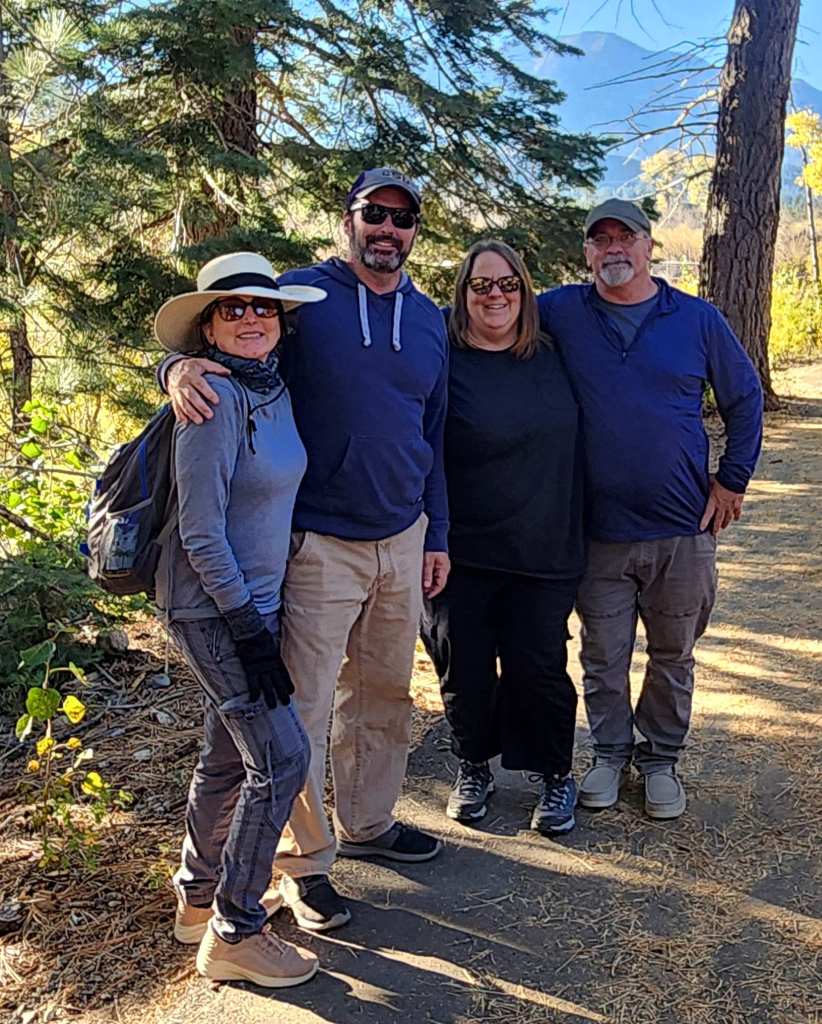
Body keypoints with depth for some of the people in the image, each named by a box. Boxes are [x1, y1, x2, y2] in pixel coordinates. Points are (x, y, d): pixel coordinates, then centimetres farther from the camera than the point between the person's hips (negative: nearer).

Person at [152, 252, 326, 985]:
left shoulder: (276, 389, 5)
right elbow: (201, 533, -20)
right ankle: (234, 935, 11)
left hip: (255, 598, 8)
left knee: (230, 755, 17)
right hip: (210, 608, -8)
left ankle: (198, 901, 36)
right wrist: (248, 630, -18)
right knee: (281, 759, -6)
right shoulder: (214, 400, -19)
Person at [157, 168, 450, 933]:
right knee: (302, 708, -1)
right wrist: (179, 368, -28)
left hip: (402, 539, 6)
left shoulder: (429, 320, 11)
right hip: (319, 545, -5)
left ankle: (366, 823, 36)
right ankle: (303, 861, 17)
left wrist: (437, 535, 15)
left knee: (382, 694, 16)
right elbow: (214, 345, -3)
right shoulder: (300, 295, -5)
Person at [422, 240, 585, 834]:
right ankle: (473, 767, 32)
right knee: (464, 669, 7)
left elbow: (573, 449, 16)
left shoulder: (551, 361, 7)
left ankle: (556, 774, 26)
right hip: (463, 554, -2)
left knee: (537, 667, 4)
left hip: (544, 555, 2)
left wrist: (574, 540, 14)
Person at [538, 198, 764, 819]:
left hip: (684, 529, 1)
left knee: (674, 655, 12)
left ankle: (661, 758, 32)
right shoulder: (560, 312, 1)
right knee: (603, 656, 10)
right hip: (598, 530, 0)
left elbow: (744, 397, 11)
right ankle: (611, 752, 32)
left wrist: (733, 481, 6)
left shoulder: (698, 319, 2)